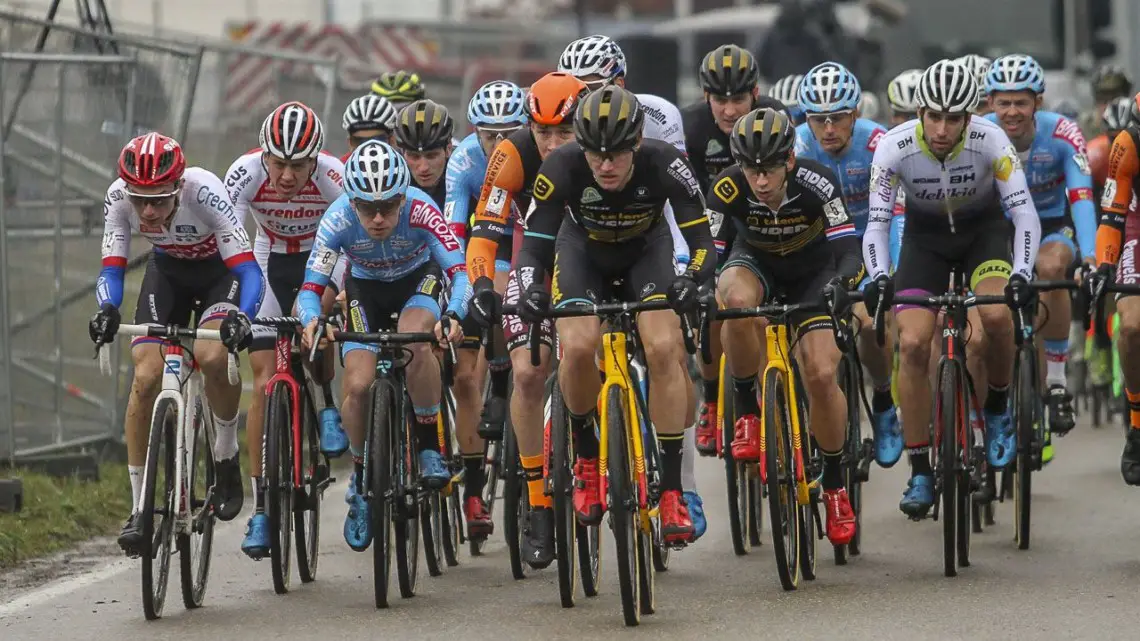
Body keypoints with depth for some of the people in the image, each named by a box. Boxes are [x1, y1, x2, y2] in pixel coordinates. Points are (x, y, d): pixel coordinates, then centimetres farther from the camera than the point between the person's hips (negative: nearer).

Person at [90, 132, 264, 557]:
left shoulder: (204, 192, -37)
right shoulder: (119, 196, -27)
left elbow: (247, 270, -37)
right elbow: (112, 268, -23)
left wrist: (242, 316, -56)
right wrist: (107, 309, -45)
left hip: (220, 270, -3)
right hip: (168, 271, 3)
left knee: (213, 355, -32)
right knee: (146, 375, -15)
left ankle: (227, 456, -4)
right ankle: (139, 509, -4)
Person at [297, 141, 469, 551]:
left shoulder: (420, 210, -35)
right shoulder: (338, 220, -31)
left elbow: (460, 271, -39)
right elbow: (311, 286, -30)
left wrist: (454, 314, -59)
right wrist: (311, 321, -53)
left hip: (419, 279, -1)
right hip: (365, 287, 1)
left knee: (415, 343, -35)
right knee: (358, 385, -17)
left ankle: (429, 446, -16)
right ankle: (361, 479, 8)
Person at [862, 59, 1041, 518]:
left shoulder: (990, 141, -28)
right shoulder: (894, 147, -27)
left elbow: (1024, 212, -30)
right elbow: (877, 221, -25)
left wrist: (1021, 273, -45)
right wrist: (879, 277, -42)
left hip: (984, 229, -1)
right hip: (925, 235, 1)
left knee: (996, 314, -30)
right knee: (912, 343, -14)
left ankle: (998, 410, -1)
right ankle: (920, 472, -4)